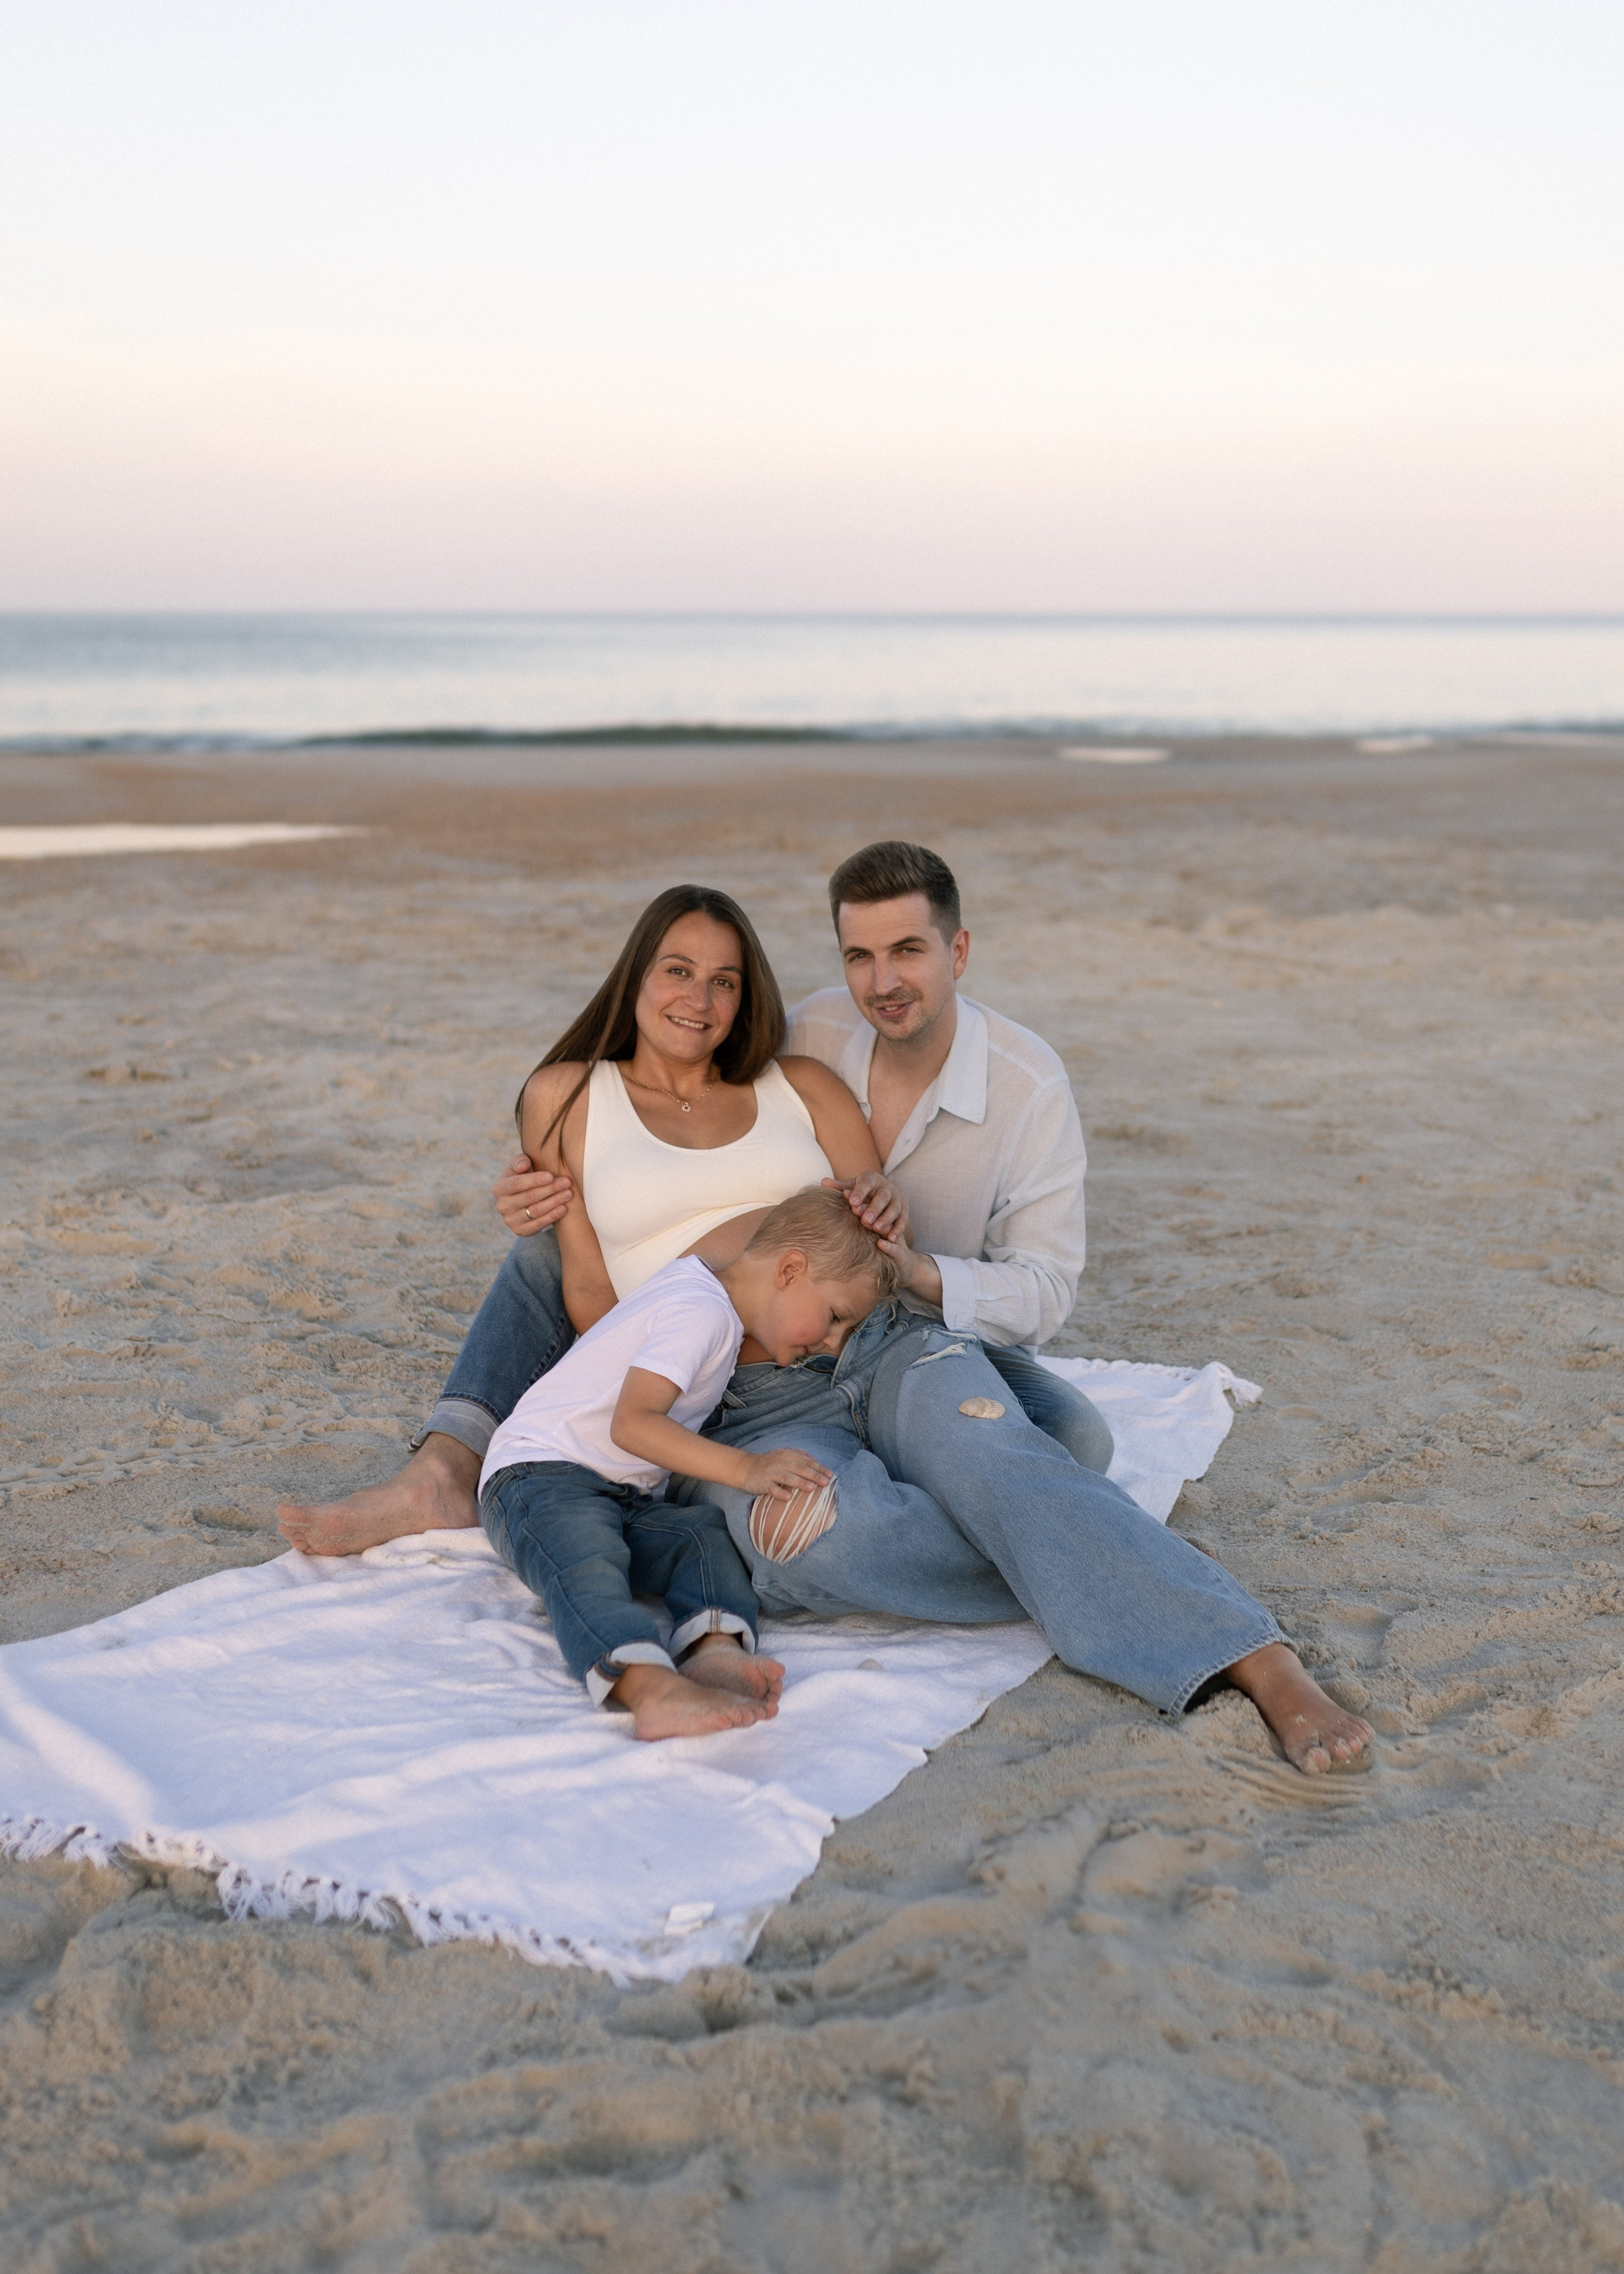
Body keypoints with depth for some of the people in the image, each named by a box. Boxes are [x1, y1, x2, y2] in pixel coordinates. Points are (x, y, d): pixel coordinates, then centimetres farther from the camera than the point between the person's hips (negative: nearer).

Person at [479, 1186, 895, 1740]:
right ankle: (653, 1689, -63)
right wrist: (744, 1469, -30)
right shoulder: (701, 1310, -15)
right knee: (588, 1559, -38)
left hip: (625, 1503, 9)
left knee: (706, 1533, -19)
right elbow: (631, 1423, -26)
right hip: (537, 1475, -9)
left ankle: (714, 1648, -45)